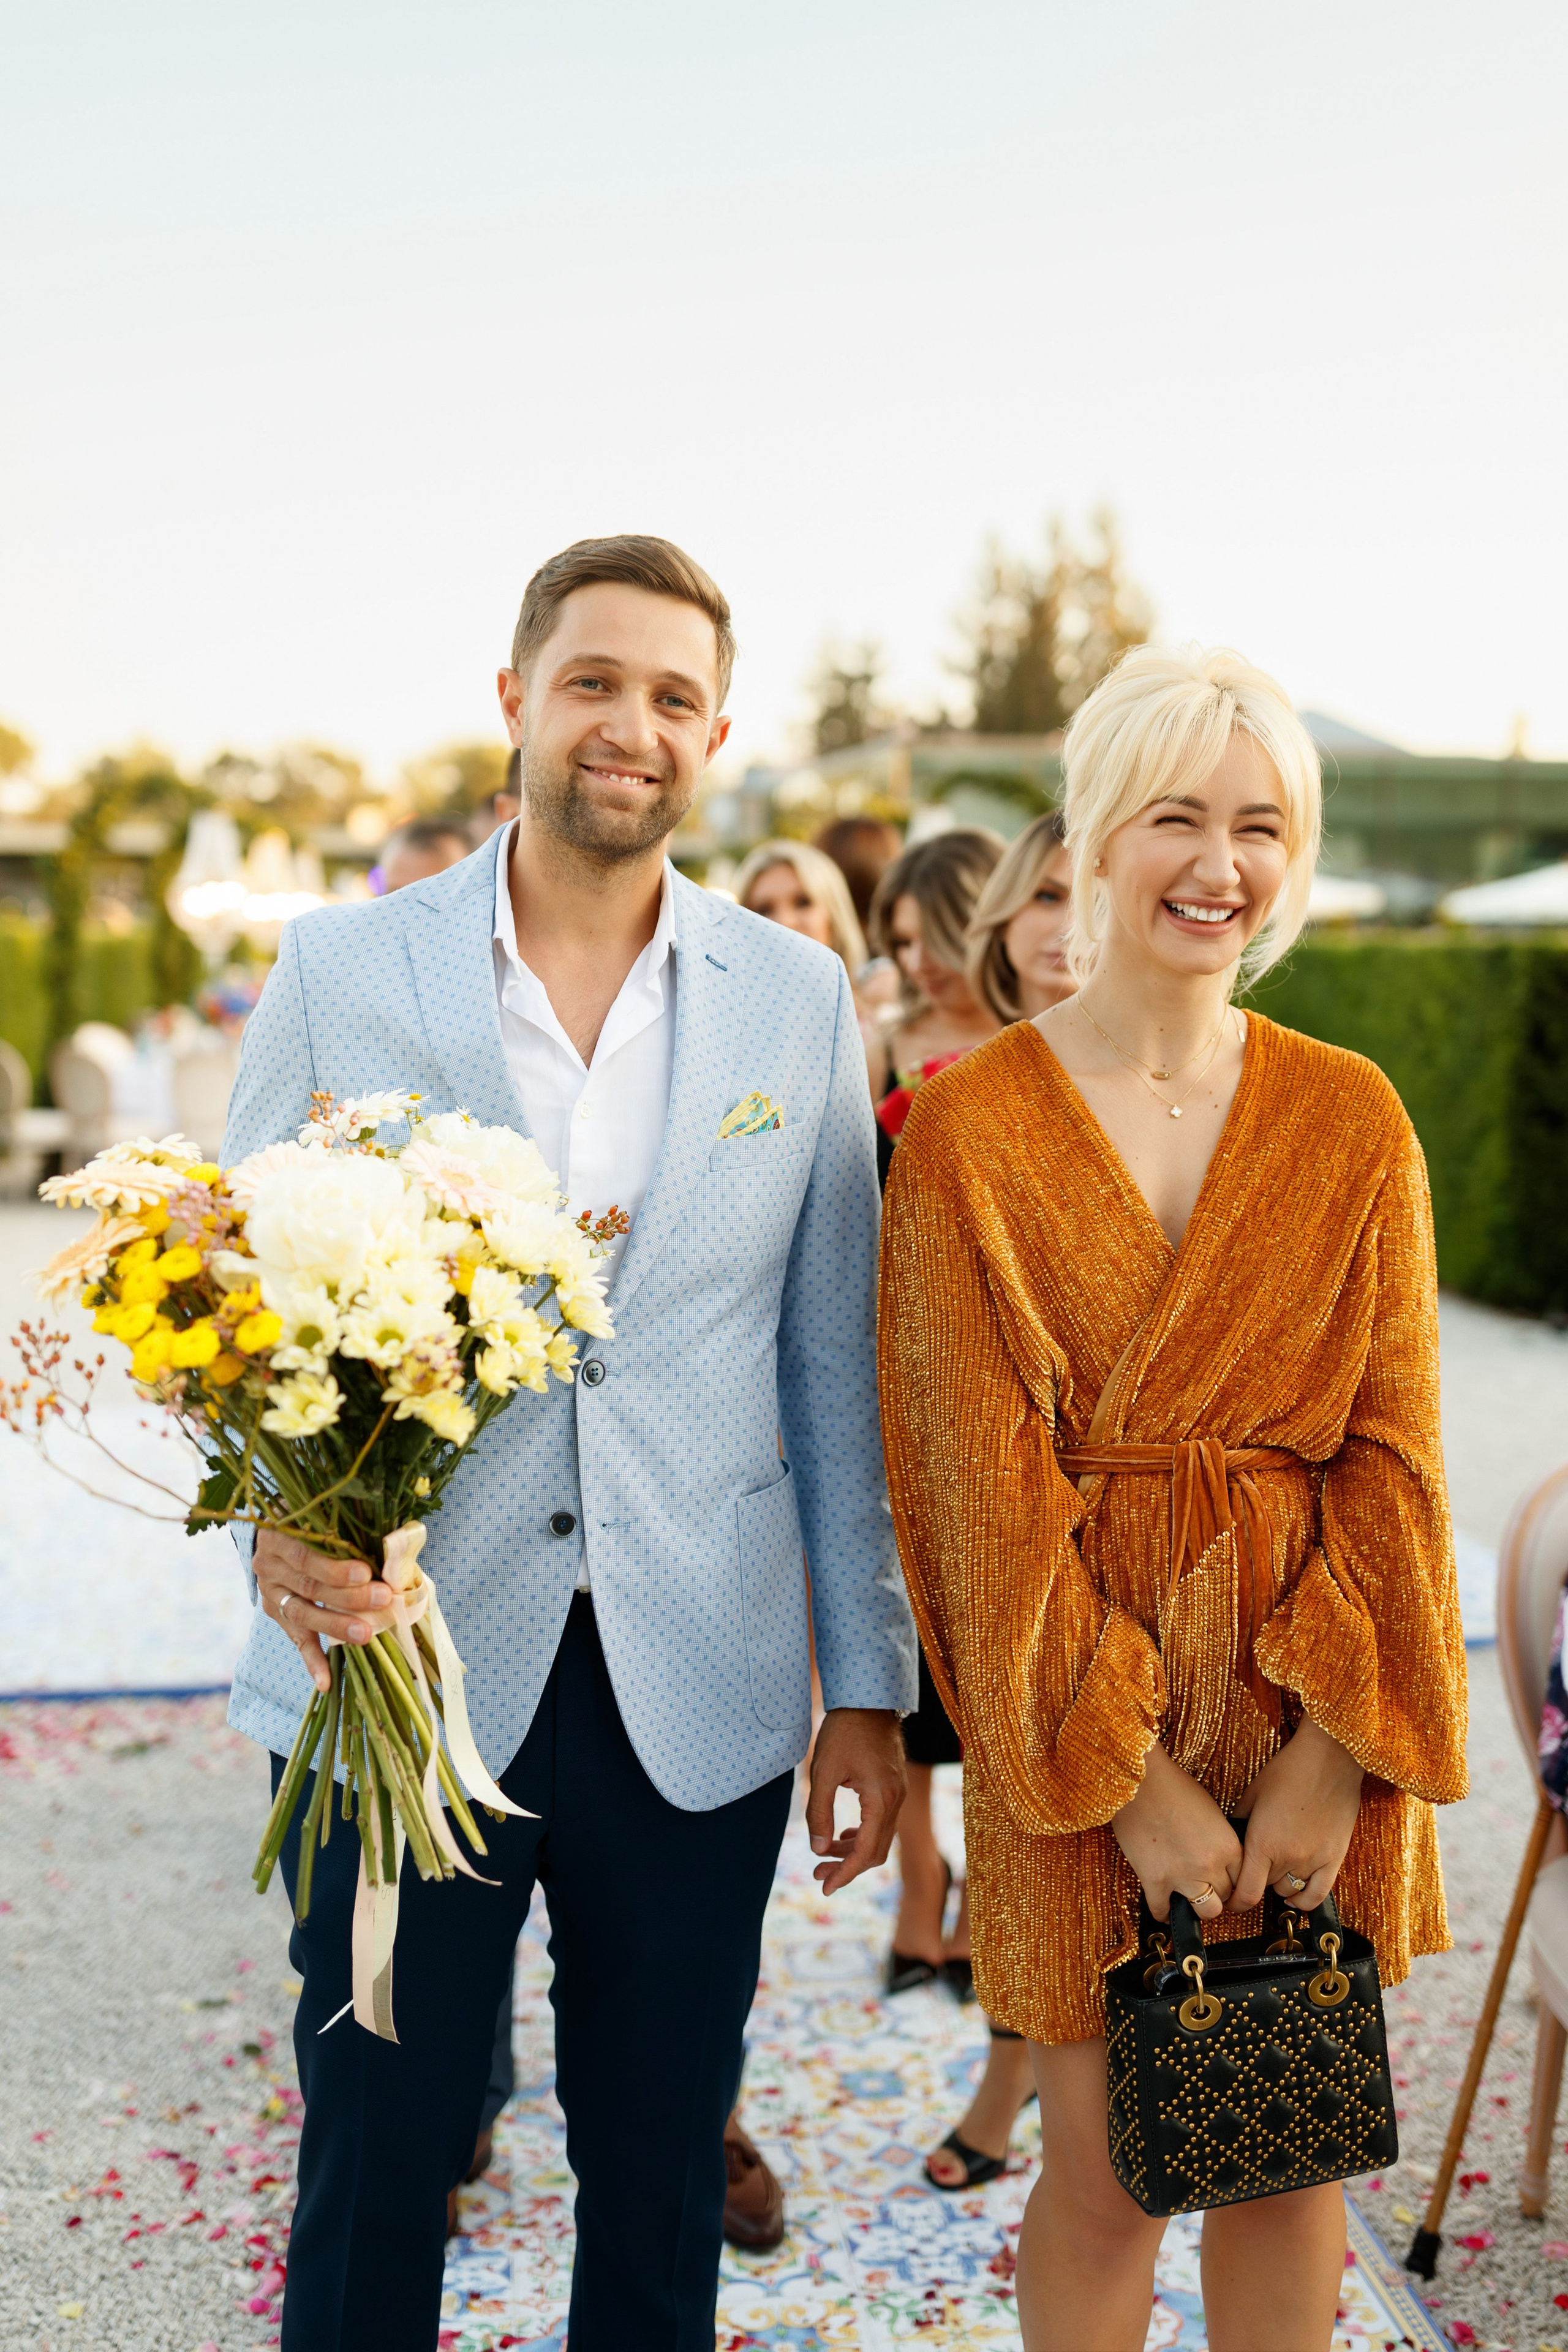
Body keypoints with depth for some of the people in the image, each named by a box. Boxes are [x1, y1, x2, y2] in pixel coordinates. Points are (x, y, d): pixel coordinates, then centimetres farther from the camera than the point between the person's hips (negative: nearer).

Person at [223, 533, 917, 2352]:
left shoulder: (799, 999, 3)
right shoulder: (340, 970, -2)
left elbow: (833, 1366, 6)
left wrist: (868, 1687, 6)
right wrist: (279, 1517, -20)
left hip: (698, 1704, 2)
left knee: (661, 2193, 17)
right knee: (371, 2178, 14)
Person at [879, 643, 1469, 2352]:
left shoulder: (1351, 1118, 2)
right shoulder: (970, 1130, -7)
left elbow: (1391, 1452, -1)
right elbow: (985, 1484, -9)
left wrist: (1333, 1753, -10)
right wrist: (1129, 1775, -12)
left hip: (1317, 1701, 3)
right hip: (1071, 1715, -2)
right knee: (1103, 2177, 7)